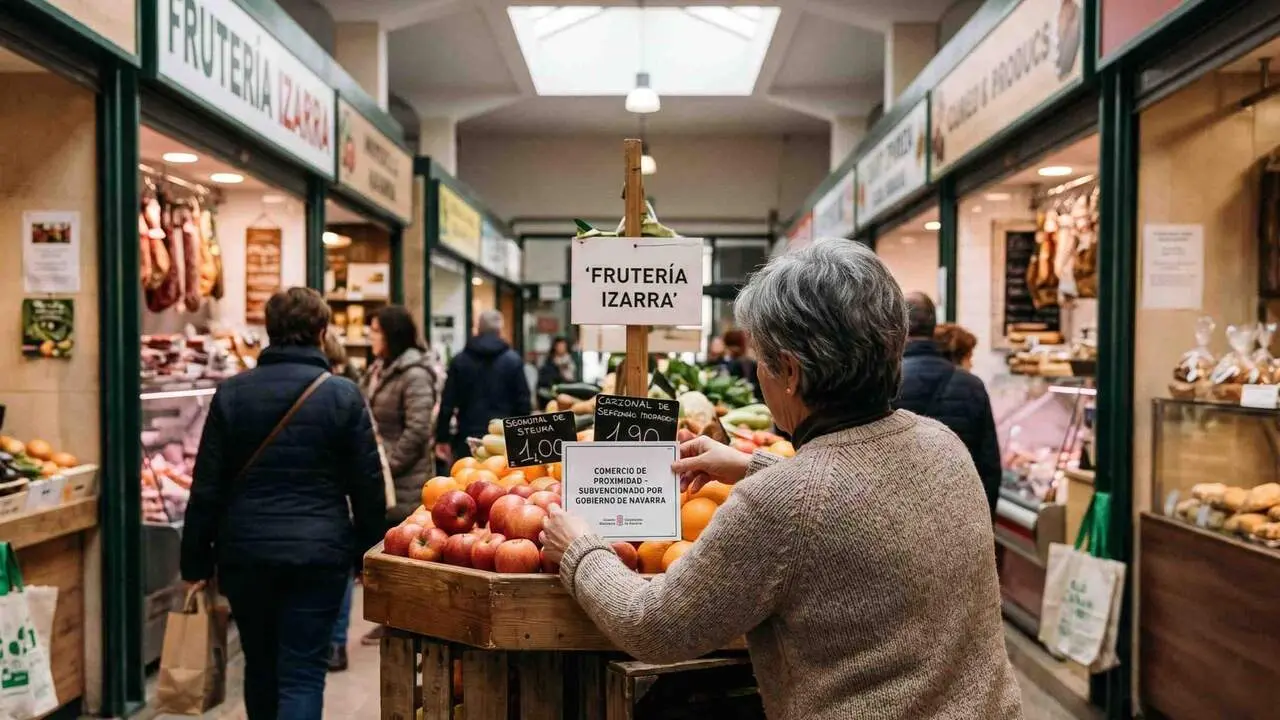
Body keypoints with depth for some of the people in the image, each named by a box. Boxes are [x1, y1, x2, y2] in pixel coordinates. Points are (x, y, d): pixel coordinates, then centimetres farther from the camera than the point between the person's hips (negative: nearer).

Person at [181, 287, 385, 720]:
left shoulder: (232, 393, 1)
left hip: (245, 552, 3)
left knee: (260, 665, 21)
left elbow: (207, 486, 2)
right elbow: (368, 486, -2)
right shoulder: (343, 395, -4)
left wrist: (197, 562, 10)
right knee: (302, 674, 2)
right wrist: (367, 554, 10)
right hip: (319, 554, -2)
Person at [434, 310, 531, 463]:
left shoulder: (459, 360, 3)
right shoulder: (513, 360, 0)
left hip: (468, 439, 1)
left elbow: (448, 403, 2)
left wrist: (442, 438, 8)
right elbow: (523, 403, -2)